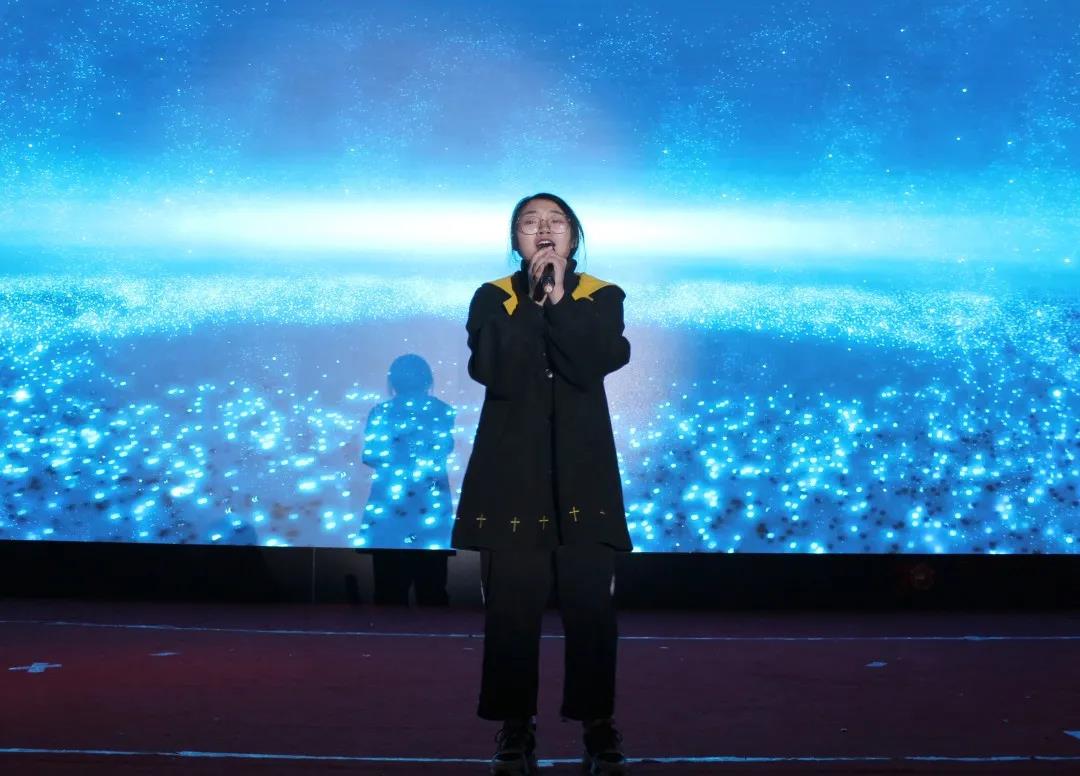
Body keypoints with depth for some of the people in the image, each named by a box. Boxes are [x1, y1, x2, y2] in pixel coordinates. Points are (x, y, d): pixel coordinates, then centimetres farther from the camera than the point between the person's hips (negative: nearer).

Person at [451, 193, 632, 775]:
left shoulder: (602, 297, 7)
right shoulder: (492, 297, 6)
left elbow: (599, 362, -12)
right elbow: (493, 370, -12)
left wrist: (558, 298, -13)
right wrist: (536, 297, -10)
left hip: (581, 469, 0)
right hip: (512, 469, 0)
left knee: (591, 601, -1)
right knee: (511, 602, 0)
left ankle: (598, 722, 12)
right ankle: (516, 725, 12)